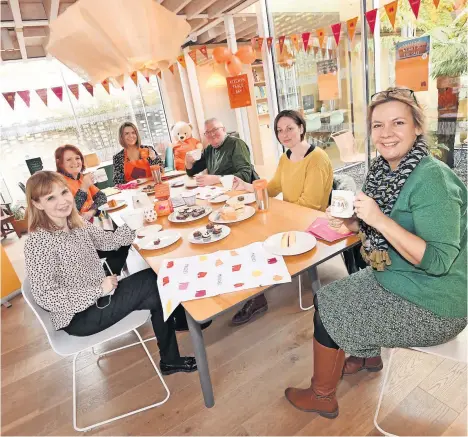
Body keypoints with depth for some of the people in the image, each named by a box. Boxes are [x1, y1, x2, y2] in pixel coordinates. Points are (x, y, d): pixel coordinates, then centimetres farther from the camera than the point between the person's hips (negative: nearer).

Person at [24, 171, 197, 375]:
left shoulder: (76, 224, 0)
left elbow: (109, 241, 3)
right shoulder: (38, 242, -22)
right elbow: (45, 297, -24)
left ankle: (171, 360, 9)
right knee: (152, 282, -13)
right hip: (77, 316, -7)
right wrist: (98, 290, -24)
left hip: (97, 296, 7)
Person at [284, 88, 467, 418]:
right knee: (328, 297, 14)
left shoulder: (432, 179, -26)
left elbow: (438, 261, -28)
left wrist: (380, 220, -34)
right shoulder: (385, 169, 0)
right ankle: (367, 355, 40)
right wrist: (352, 224, -7)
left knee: (327, 314, -6)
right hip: (393, 278, 8)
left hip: (433, 305, -8)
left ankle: (322, 397, 21)